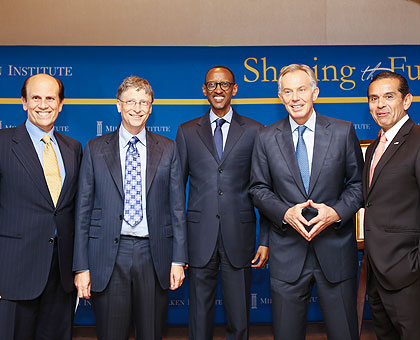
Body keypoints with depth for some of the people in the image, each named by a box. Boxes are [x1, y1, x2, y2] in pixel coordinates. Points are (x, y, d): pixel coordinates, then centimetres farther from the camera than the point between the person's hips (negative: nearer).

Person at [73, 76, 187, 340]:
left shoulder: (168, 149, 6)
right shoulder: (95, 149, 5)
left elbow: (177, 207, 5)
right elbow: (83, 210, 3)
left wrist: (179, 259, 0)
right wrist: (81, 267, -1)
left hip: (154, 255, 1)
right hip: (108, 258, 0)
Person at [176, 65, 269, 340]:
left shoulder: (254, 131, 5)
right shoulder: (187, 132, 8)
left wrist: (266, 240, -1)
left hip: (239, 235, 0)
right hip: (199, 237, 1)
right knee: (199, 316, 10)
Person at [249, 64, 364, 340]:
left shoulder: (343, 131, 1)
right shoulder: (266, 138, 3)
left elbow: (358, 182, 4)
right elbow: (259, 188, 5)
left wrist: (337, 212, -13)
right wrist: (285, 213, -12)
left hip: (336, 248, 0)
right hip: (287, 251, 1)